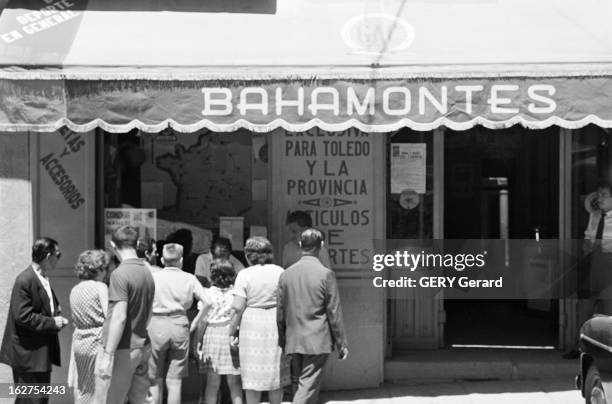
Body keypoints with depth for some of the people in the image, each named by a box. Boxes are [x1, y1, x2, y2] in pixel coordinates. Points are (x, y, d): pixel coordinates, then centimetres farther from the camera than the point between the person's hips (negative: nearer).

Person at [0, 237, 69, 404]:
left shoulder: (43, 279, 12)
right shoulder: (24, 281, -18)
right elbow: (22, 316, -23)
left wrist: (55, 312, 4)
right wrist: (52, 322, -19)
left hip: (43, 351, 10)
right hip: (29, 354, -10)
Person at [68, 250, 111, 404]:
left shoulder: (74, 290, 10)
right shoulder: (100, 287, -10)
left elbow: (76, 319, 12)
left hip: (79, 343, 7)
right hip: (97, 343, -7)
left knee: (82, 390, 13)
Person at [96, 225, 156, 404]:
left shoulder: (120, 274, -15)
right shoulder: (147, 272, 9)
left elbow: (119, 318, -21)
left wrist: (108, 354, -20)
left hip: (123, 349, -8)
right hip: (143, 347, 8)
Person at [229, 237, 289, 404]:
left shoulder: (245, 274, -6)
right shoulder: (279, 272, 2)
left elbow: (238, 307, -10)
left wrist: (232, 331, -2)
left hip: (251, 324, -2)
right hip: (276, 322, 3)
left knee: (253, 375, 5)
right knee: (277, 372, 13)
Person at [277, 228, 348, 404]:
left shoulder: (286, 274, 4)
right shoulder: (325, 274, -10)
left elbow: (280, 312, 9)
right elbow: (334, 312, -7)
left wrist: (282, 342, 19)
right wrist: (342, 344, 1)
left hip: (293, 342, 5)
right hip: (317, 343, -5)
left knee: (298, 387, 14)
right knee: (307, 388, -4)